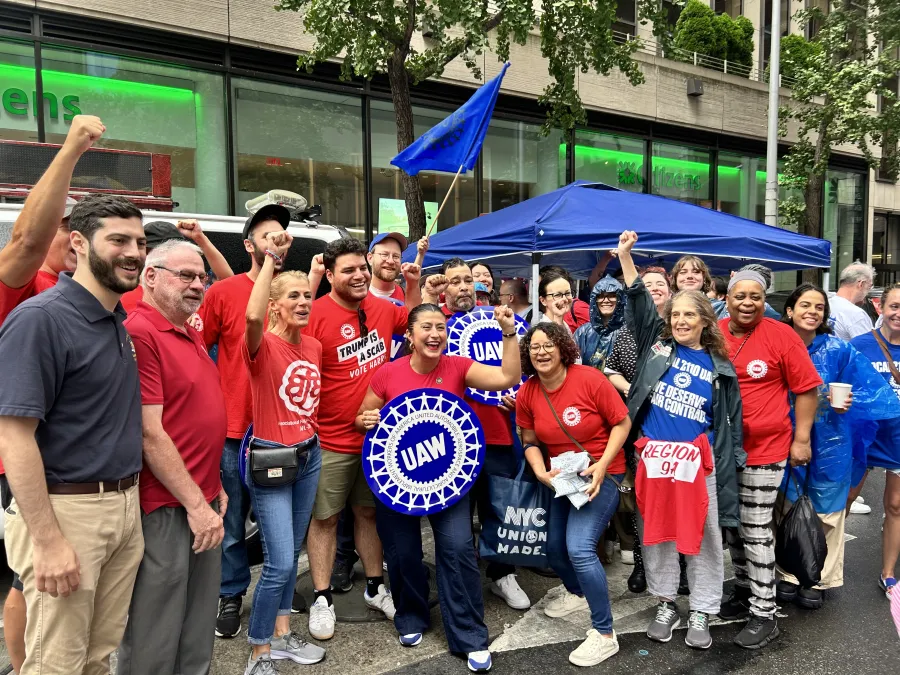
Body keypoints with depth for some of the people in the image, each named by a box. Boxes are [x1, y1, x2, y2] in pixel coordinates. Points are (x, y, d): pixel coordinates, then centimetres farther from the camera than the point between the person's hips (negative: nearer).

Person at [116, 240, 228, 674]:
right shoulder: (140, 333, -15)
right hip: (166, 508, -9)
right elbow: (149, 433, -19)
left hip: (203, 501, 9)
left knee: (199, 631, 20)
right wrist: (195, 503, -16)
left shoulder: (190, 335, 13)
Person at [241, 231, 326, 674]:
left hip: (308, 455, 7)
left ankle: (282, 635, 33)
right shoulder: (263, 346, -15)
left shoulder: (314, 346, 5)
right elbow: (252, 316, -38)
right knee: (279, 563, -6)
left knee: (291, 553, 17)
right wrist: (271, 259, -33)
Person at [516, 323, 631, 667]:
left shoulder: (589, 379, -21)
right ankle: (576, 593, 49)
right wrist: (541, 473, -15)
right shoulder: (526, 394, -7)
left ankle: (604, 634, -1)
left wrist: (601, 465, -22)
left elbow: (622, 422, -14)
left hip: (601, 474, -6)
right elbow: (530, 441, 3)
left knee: (579, 548, -19)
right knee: (554, 546, 16)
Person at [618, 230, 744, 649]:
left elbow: (730, 421, 7)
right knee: (657, 534, 11)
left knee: (704, 537, 7)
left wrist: (732, 464, 2)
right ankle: (665, 605, 28)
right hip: (653, 456, 1)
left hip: (698, 461, 0)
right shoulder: (655, 343, 5)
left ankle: (701, 615, 23)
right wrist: (625, 256, -6)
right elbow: (638, 301, 2)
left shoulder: (719, 367, 4)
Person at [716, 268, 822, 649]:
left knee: (755, 532, 0)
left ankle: (764, 615, 12)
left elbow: (807, 388, -5)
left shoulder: (782, 336, -10)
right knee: (733, 527, 16)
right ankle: (743, 590, 34)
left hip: (764, 448, -5)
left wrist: (801, 438, -7)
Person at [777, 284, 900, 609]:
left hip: (828, 444, -1)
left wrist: (847, 404, -18)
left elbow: (871, 389, -2)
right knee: (788, 509, 10)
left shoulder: (839, 350, -6)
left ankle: (819, 580, 25)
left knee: (826, 512, 9)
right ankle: (788, 575, 26)